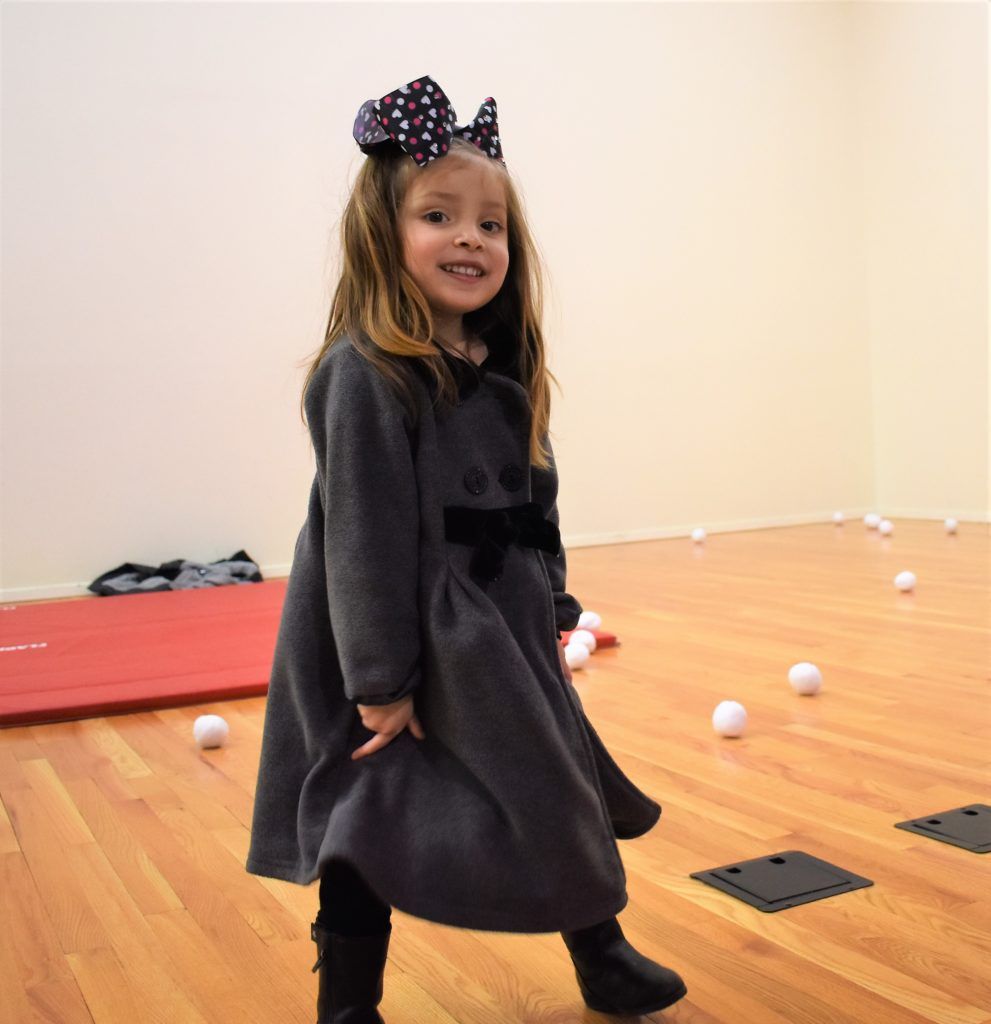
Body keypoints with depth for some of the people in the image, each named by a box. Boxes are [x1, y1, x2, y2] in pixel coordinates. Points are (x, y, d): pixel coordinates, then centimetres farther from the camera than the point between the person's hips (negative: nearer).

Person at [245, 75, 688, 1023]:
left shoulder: (508, 369, 5)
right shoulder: (363, 374, -19)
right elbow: (363, 530, -20)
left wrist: (552, 612, 11)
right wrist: (380, 678, -19)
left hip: (504, 636, 8)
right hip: (410, 643, -8)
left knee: (562, 793, 19)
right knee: (375, 825, 5)